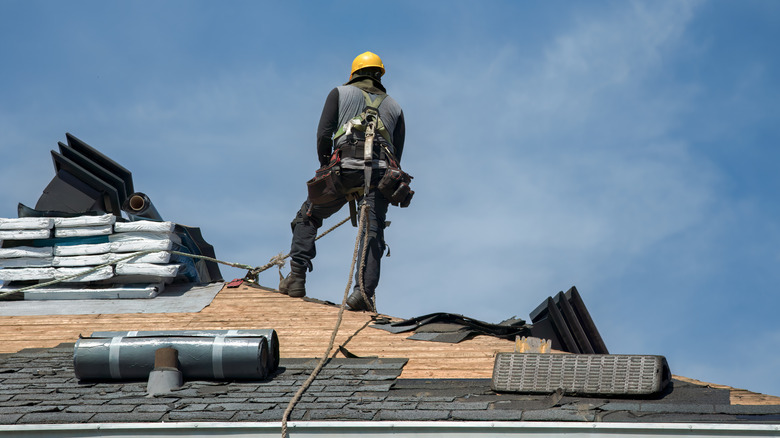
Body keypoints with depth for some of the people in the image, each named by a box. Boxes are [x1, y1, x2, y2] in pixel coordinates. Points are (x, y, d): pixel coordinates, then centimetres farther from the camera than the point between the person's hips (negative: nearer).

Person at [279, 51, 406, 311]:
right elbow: (397, 153, 19)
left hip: (346, 166, -2)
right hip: (380, 170, 2)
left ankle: (297, 278, 6)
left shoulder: (340, 94, 18)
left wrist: (325, 167, 13)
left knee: (307, 217, 15)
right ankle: (363, 292, -18)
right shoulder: (394, 106, 27)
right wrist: (383, 179, 25)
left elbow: (323, 134, 5)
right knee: (373, 232, -2)